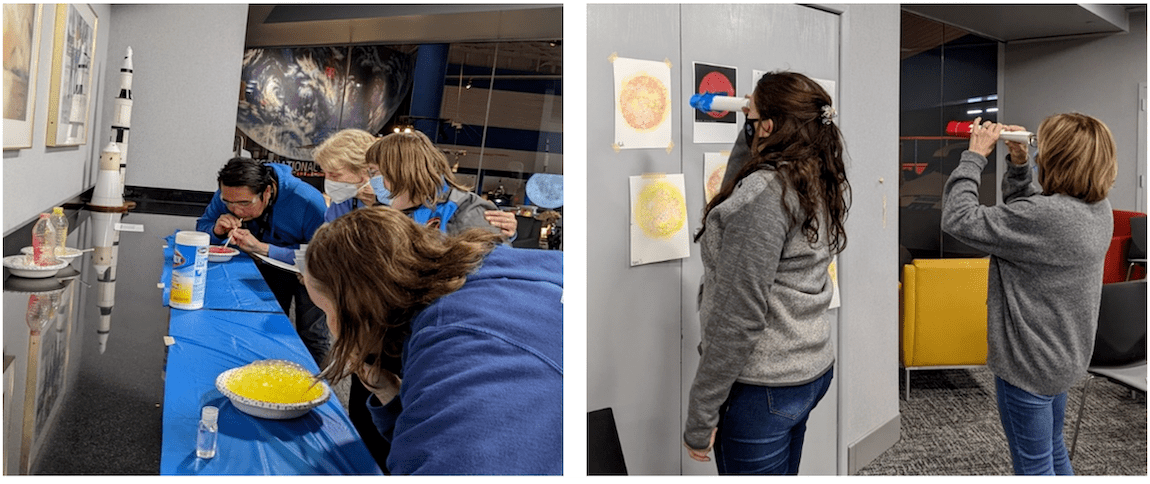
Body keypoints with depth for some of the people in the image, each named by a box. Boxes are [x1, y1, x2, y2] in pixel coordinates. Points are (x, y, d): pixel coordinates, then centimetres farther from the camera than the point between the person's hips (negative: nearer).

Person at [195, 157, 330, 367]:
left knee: (312, 336, -10)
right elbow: (202, 225, 0)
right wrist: (217, 231, -26)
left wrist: (262, 248, -38)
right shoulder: (229, 193, -17)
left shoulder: (308, 201, -34)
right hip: (268, 265, 5)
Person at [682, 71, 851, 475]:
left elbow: (738, 317, -24)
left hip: (761, 388, -9)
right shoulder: (822, 186, 4)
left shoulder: (764, 193, -22)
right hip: (811, 370, 9)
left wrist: (700, 417, -18)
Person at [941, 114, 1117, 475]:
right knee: (1054, 453, 27)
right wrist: (1018, 163, 1)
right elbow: (1022, 212, 13)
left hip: (1030, 364, -9)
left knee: (1034, 466, 9)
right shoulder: (1098, 209, -1)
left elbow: (958, 219, -27)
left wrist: (975, 156, -18)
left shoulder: (1047, 216, -31)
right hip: (1065, 356, 9)